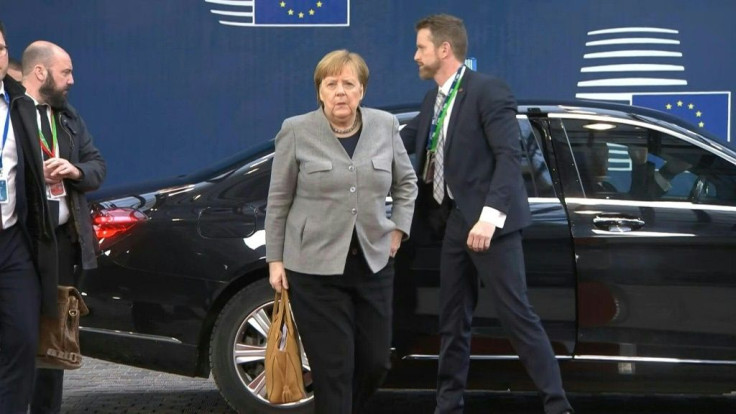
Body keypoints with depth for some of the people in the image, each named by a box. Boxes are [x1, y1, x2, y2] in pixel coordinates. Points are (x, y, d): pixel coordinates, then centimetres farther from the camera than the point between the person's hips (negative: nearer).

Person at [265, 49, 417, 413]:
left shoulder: (385, 126, 4)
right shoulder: (297, 132, -4)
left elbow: (406, 182, 16)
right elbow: (278, 201, 1)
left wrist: (398, 229, 6)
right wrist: (275, 260, -1)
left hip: (373, 263, 4)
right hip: (315, 267, -4)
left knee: (375, 361, 8)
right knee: (333, 367, -4)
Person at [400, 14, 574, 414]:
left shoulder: (488, 91, -12)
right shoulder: (433, 100, 13)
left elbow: (509, 156, -19)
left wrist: (490, 215, -27)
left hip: (488, 221, -8)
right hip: (455, 221, 8)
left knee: (516, 313, -9)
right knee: (452, 320, 12)